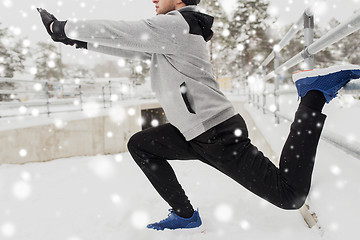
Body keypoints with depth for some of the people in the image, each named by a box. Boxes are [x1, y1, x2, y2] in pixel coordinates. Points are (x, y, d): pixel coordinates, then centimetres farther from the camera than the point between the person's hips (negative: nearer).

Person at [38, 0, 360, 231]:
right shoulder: (169, 34, 16)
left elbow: (119, 33, -14)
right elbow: (127, 46, 21)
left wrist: (63, 28, -2)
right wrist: (77, 39, 19)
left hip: (221, 136, -10)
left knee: (290, 196, -5)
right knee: (140, 144, 10)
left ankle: (315, 93, 3)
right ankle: (185, 215, 12)